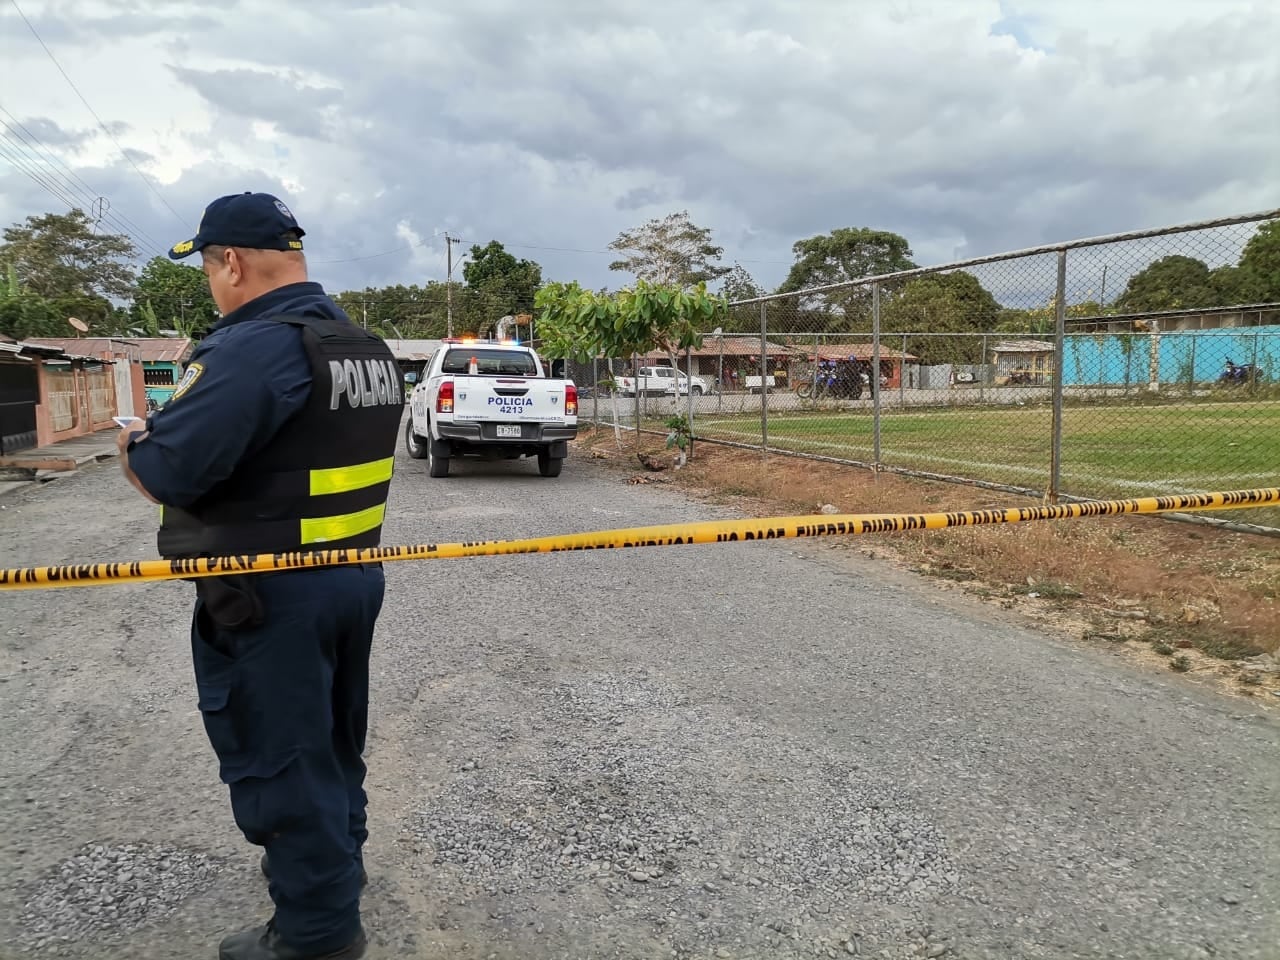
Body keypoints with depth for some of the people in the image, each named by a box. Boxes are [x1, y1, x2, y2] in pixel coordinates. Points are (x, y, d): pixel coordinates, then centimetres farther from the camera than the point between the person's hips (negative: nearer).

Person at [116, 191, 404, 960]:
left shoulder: (254, 347, -21)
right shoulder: (370, 350, 8)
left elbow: (166, 473, -24)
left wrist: (136, 441, -1)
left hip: (272, 597, -9)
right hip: (356, 576, 9)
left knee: (279, 758, 7)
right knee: (333, 739, 24)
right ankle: (338, 861, 43)